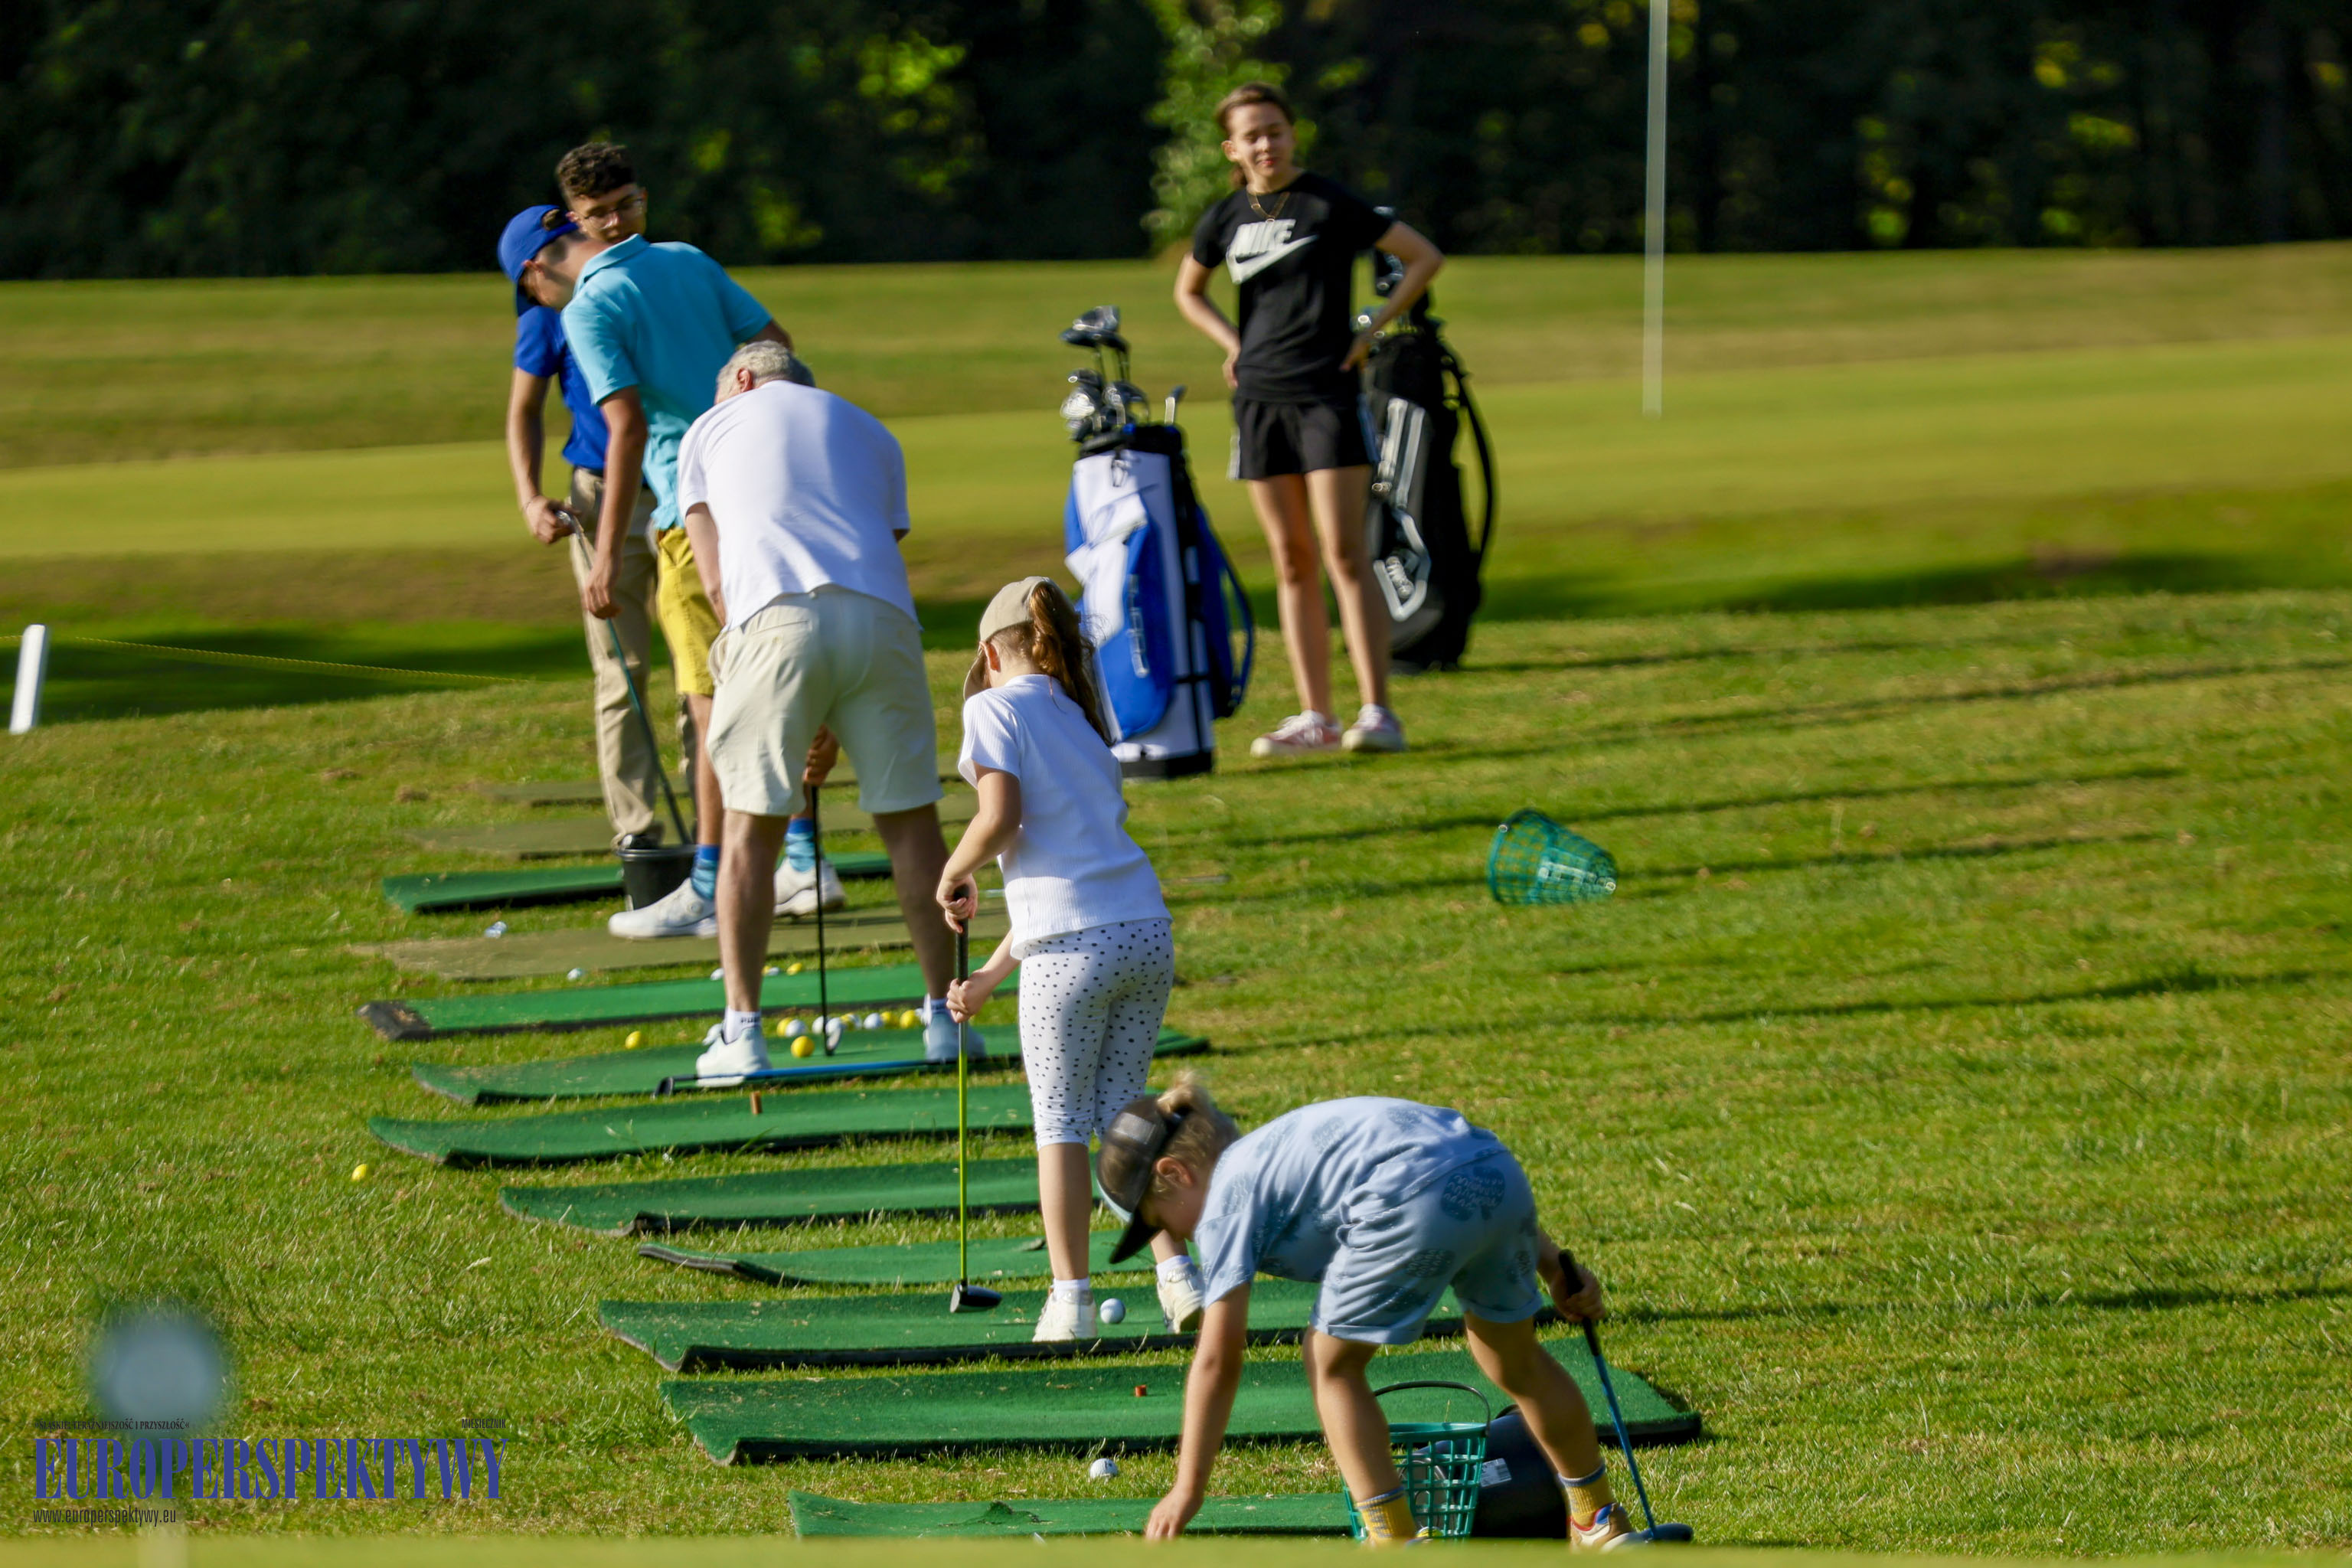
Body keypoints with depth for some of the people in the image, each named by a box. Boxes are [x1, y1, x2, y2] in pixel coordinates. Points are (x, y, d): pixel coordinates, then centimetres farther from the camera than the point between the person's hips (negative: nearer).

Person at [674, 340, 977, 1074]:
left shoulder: (711, 428, 25)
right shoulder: (869, 432, 32)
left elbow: (715, 578, 16)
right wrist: (834, 728, 25)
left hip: (775, 613, -2)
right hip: (880, 615, 2)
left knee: (752, 825, 6)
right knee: (910, 819, 12)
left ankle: (741, 1033, 4)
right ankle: (943, 1016, 16)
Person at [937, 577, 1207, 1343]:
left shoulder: (997, 707, 4)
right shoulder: (1083, 727, 26)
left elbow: (1001, 818, -11)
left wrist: (954, 876, 9)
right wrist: (989, 977, 30)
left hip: (1074, 948, -6)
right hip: (1147, 932, 6)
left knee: (1060, 1123, 4)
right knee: (1120, 1115, 16)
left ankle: (1071, 1300, 3)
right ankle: (1176, 1272, 5)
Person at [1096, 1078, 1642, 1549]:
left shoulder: (1227, 1198, 12)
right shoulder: (1277, 1148, 35)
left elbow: (1218, 1360, 6)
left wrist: (1188, 1488, 10)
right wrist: (1554, 1267, 30)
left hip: (1419, 1207, -8)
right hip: (1501, 1171, 8)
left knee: (1333, 1364, 14)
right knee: (1515, 1361, 29)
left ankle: (1396, 1546, 12)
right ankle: (1598, 1521, 44)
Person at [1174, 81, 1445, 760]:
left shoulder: (1330, 206, -4)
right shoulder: (1226, 219, 8)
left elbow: (1425, 258, 0)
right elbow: (1188, 291, 26)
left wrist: (1370, 330, -5)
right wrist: (1232, 342, 10)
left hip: (1327, 392, -5)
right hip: (1261, 397, 5)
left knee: (1344, 553, -11)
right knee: (1290, 560, 5)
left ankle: (1377, 711, -13)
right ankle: (1314, 716, 8)